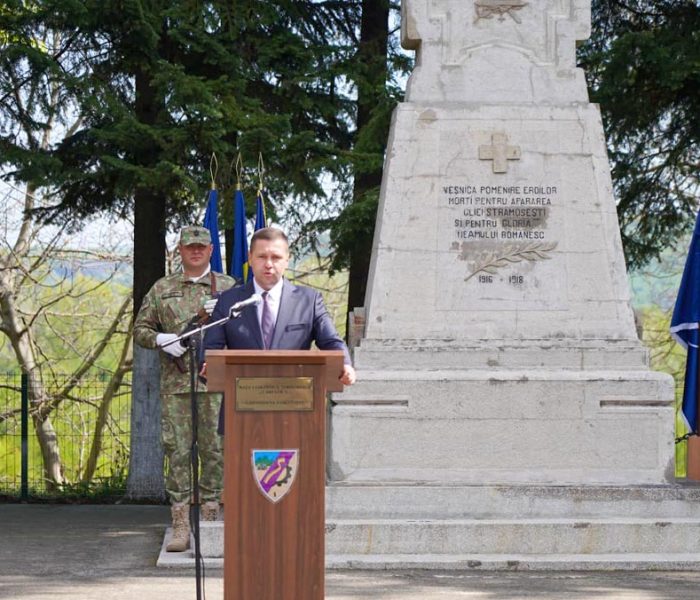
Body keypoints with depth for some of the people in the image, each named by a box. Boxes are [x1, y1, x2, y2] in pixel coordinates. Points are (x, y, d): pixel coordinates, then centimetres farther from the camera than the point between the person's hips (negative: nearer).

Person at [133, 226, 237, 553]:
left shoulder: (229, 287, 10)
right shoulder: (162, 288, 12)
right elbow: (140, 329, 12)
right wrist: (161, 339, -8)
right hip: (175, 384, 1)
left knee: (214, 450, 1)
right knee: (177, 452, -2)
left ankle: (211, 519, 8)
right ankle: (180, 525, 1)